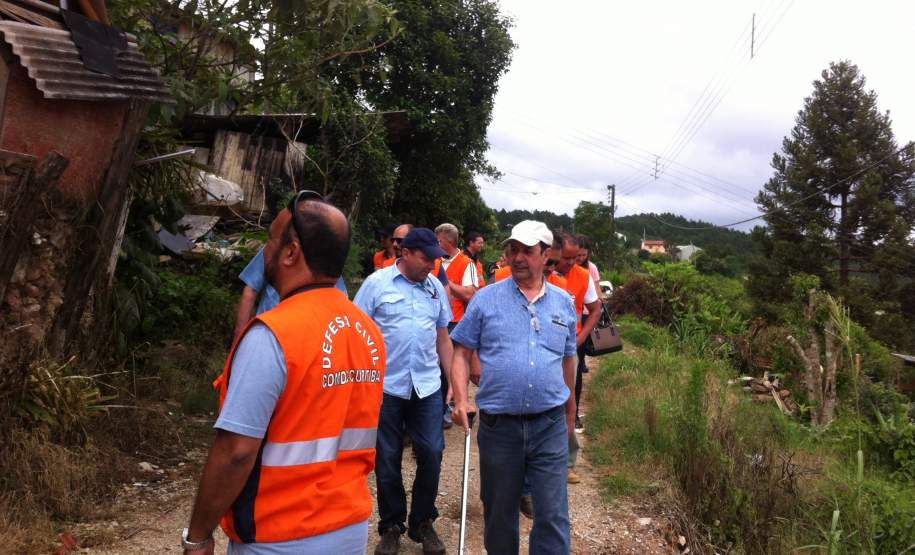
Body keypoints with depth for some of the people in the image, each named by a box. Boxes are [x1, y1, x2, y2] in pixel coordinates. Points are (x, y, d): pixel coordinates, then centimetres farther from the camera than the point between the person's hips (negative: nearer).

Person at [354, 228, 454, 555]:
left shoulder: (436, 287, 6)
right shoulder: (377, 283, -5)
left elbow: (443, 338, 12)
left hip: (428, 387, 3)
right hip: (385, 387, -3)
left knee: (431, 454, 5)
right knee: (387, 460, 9)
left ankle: (423, 522, 26)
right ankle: (391, 526, 28)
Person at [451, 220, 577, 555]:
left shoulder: (564, 303, 7)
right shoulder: (486, 298, -1)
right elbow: (461, 353, 2)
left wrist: (570, 413, 21)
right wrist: (461, 399, -11)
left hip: (550, 425, 1)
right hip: (498, 424, -1)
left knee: (553, 515, 4)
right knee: (499, 513, 16)